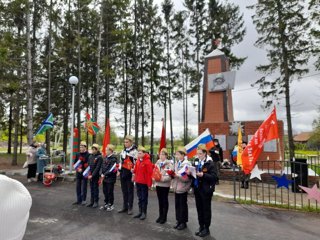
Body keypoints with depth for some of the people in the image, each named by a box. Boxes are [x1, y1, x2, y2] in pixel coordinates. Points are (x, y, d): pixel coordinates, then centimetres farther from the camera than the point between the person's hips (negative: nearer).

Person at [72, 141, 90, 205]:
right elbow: (74, 163, 9)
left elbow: (88, 164, -14)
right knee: (78, 187, 12)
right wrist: (78, 169, -7)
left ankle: (83, 200, 13)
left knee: (84, 187, 3)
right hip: (78, 173, 6)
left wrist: (82, 169, -14)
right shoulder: (78, 154, 9)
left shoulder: (88, 155, -10)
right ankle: (79, 200, 23)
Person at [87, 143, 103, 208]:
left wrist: (92, 175, -18)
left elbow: (97, 167, -15)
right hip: (90, 176, 6)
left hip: (96, 176, -6)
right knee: (91, 189, 12)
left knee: (95, 188, 2)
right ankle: (92, 201, 22)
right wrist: (89, 174, -2)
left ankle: (96, 202, 13)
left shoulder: (99, 157, -10)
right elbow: (88, 165, 11)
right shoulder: (90, 156, 9)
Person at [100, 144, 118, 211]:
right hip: (104, 178, 8)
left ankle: (111, 205, 17)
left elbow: (111, 169, -20)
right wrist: (102, 174, -1)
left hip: (110, 178, -8)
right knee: (105, 191, 16)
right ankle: (106, 204, 30)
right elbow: (103, 166, 13)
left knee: (110, 192, 3)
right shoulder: (106, 158, 11)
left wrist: (105, 174, -16)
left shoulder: (113, 158, -15)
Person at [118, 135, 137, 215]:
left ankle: (130, 208, 14)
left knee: (130, 191, 4)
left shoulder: (134, 151, -10)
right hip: (123, 173, 7)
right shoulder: (123, 151, 12)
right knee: (124, 191, 14)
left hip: (130, 174, -7)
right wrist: (119, 170, 13)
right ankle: (125, 207, 26)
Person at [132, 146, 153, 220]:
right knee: (139, 198, 16)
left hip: (144, 183, -7)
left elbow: (149, 173, -16)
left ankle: (144, 213, 16)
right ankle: (140, 212, 27)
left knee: (144, 198, 5)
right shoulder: (137, 161, 6)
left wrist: (149, 183, -15)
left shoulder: (147, 162, -15)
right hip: (138, 182, 7)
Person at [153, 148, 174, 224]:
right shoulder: (157, 162, 7)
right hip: (158, 184, 5)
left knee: (165, 200, 6)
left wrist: (163, 178, -26)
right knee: (160, 200, 14)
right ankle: (160, 215, 27)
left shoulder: (169, 163, -11)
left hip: (165, 185, -5)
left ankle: (164, 217, 18)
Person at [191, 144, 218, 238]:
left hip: (206, 190, -6)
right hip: (197, 188, 6)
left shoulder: (211, 163, -12)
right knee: (199, 209, 15)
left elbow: (214, 177, -18)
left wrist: (203, 175, -28)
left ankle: (206, 228, 21)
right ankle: (201, 226, 29)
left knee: (206, 209, 7)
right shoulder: (196, 162, 6)